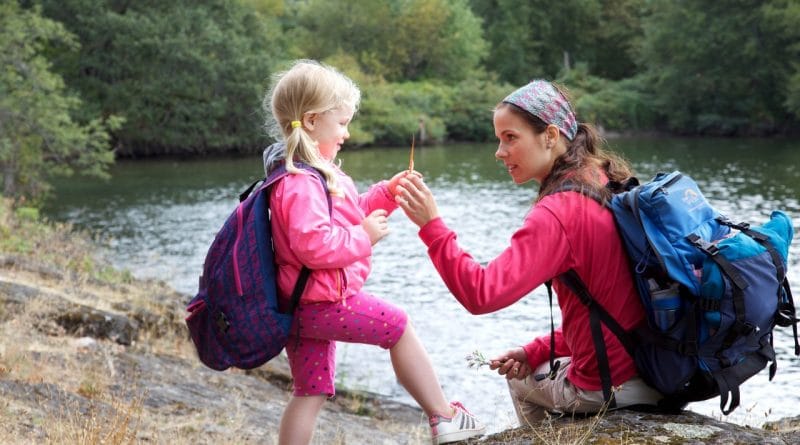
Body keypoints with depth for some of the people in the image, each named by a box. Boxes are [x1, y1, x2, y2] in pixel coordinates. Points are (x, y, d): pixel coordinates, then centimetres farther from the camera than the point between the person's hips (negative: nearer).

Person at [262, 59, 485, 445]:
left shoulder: (307, 175, 17)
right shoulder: (300, 185, -19)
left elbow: (344, 216, 26)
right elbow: (314, 244, -30)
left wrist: (386, 194, 16)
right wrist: (364, 236, -19)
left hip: (302, 306, 11)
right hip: (320, 302, -11)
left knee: (312, 392, 10)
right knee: (398, 327, 1)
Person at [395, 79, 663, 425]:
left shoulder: (556, 214, -21)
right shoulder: (609, 184, 4)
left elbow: (482, 294, -26)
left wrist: (431, 225, -23)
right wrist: (538, 351, 10)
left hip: (609, 389, -7)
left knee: (520, 378, 24)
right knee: (526, 363, 31)